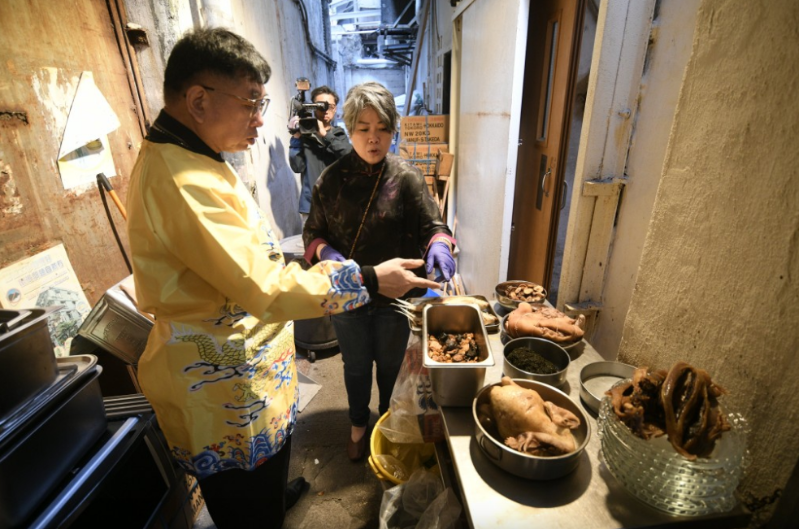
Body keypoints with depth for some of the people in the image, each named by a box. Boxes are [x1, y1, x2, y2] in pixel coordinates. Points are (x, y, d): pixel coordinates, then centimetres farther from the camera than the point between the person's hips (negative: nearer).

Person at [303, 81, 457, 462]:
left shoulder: (406, 178, -10)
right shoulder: (331, 180, -6)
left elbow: (432, 224, -10)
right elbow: (312, 232, 1)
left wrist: (439, 244, -34)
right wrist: (325, 252, -21)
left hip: (395, 296, 0)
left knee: (390, 367, 20)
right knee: (356, 367, 21)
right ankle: (358, 425, 50)